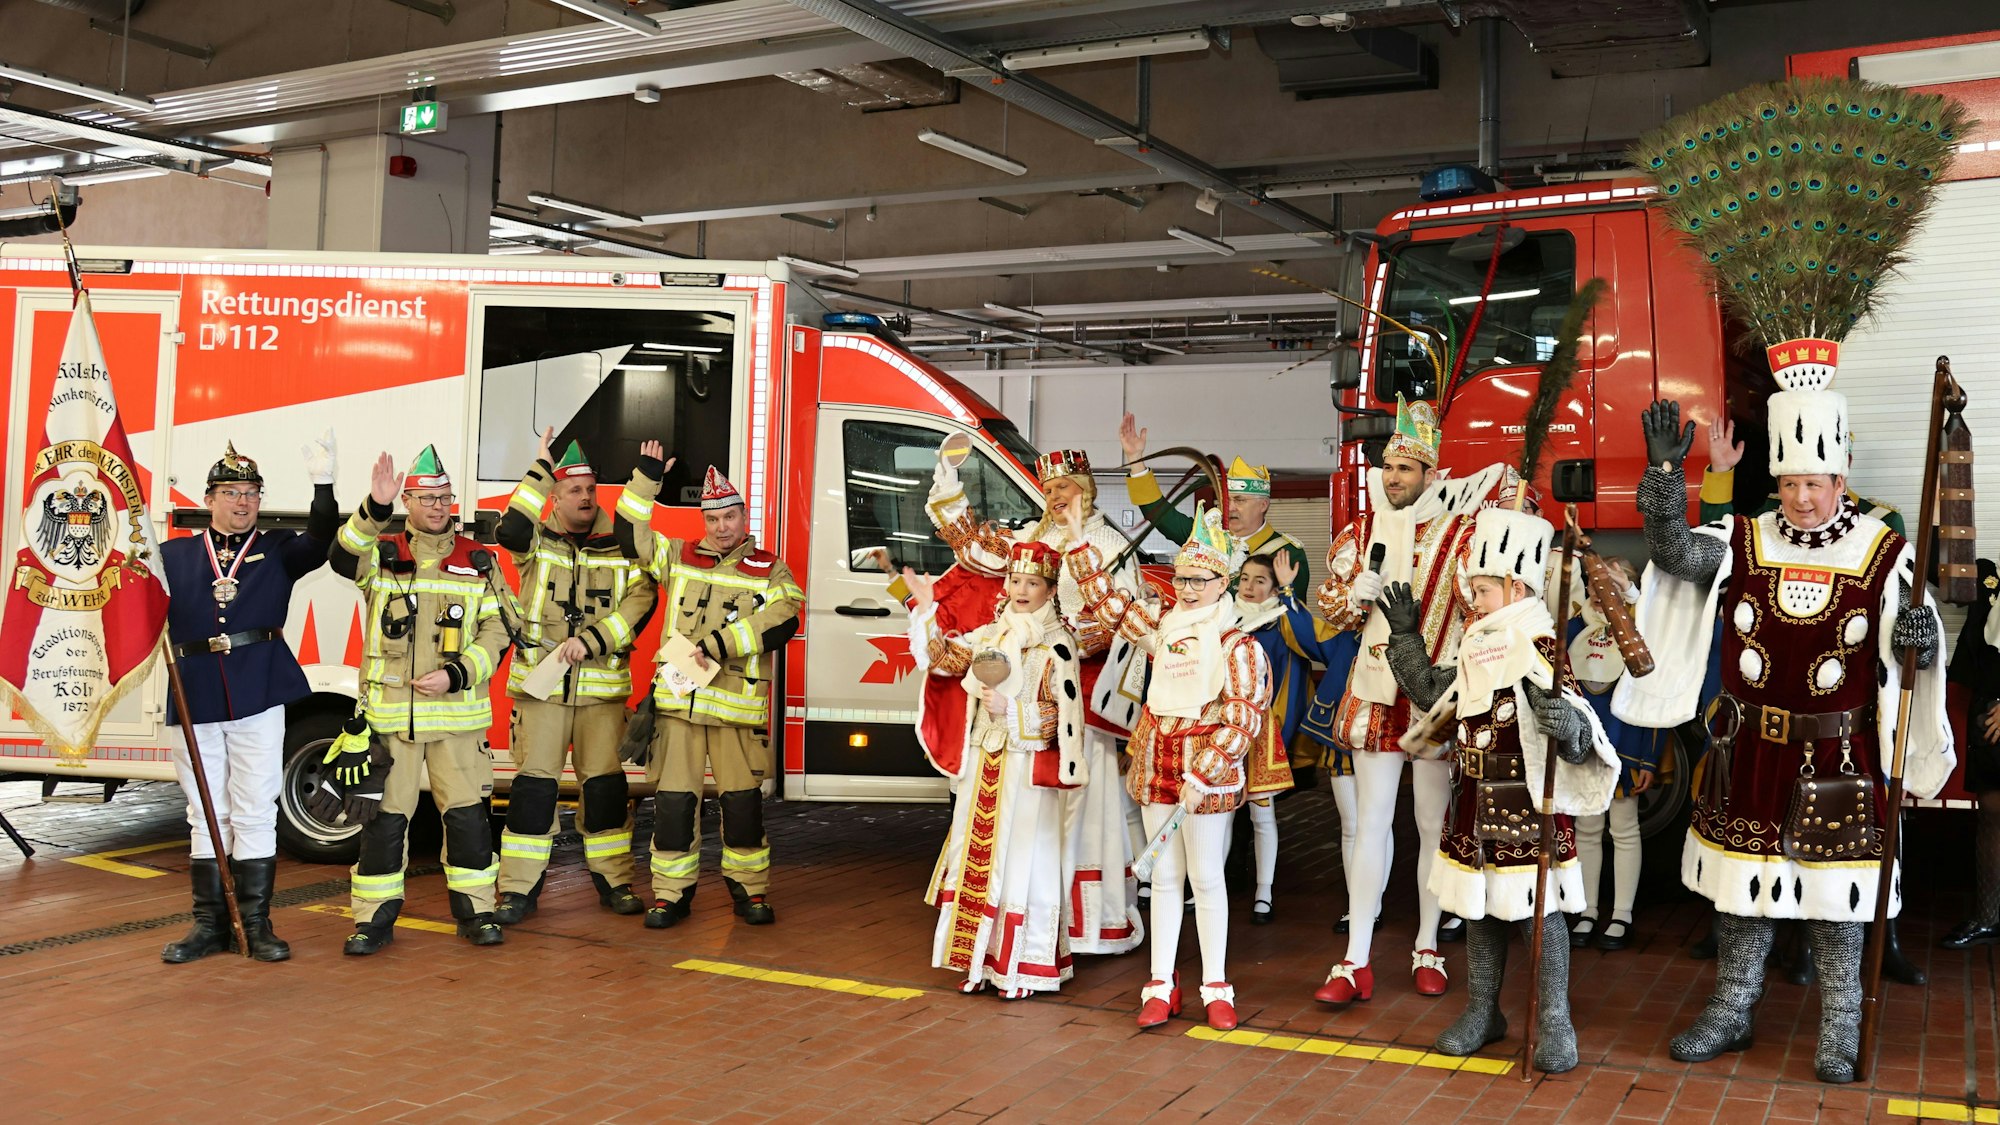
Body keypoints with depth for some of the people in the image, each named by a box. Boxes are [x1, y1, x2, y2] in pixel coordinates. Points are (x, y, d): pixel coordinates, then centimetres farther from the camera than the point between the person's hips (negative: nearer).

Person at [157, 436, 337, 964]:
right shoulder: (173, 555, 11)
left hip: (259, 700, -1)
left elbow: (321, 543, -11)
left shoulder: (278, 549, 7)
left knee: (255, 814, 2)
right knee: (206, 817, 9)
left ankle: (256, 924, 10)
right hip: (195, 701, 2)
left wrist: (323, 484, -23)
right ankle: (210, 924, 18)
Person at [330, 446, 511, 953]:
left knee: (467, 812, 2)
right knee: (384, 815, 3)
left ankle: (475, 911, 15)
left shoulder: (478, 562, 8)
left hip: (457, 713, 1)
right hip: (390, 713, 0)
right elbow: (344, 556, -18)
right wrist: (375, 508, -34)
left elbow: (495, 632, 4)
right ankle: (375, 918, 14)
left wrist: (456, 674, -11)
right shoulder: (381, 553, 6)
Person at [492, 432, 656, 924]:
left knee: (605, 783, 5)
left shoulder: (621, 548, 7)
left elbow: (640, 602, -5)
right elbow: (509, 529, -18)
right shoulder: (536, 542, 5)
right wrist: (542, 470, -15)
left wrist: (591, 639, -15)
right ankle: (519, 888, 6)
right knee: (534, 783, -2)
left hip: (602, 688, 1)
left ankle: (613, 880, 17)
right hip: (540, 684, -1)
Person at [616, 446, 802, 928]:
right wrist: (646, 478, 5)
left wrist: (718, 645, -15)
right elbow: (630, 536, 11)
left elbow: (781, 623, -9)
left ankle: (749, 888, 19)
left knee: (742, 801, 4)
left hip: (737, 704, -2)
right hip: (678, 699, 2)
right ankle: (671, 893, 13)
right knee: (674, 799, 3)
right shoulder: (679, 557, 14)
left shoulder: (770, 570, 6)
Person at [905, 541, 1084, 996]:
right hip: (983, 766, 6)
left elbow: (1063, 716, -11)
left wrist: (1011, 710, -19)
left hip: (1028, 768, -6)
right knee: (978, 856, 9)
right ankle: (982, 960, 20)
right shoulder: (989, 635, 10)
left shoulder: (1057, 645, -8)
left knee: (1020, 861, -3)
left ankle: (1023, 965, 7)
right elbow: (940, 659, 16)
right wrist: (925, 609, 9)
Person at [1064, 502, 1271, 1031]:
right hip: (1156, 761, 5)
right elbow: (1108, 600, 16)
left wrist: (1200, 776, -18)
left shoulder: (1239, 645, -8)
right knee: (1164, 875, 9)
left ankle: (1216, 989, 13)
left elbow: (1241, 720, -13)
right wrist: (1079, 540, 12)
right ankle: (1161, 985, 15)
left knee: (1206, 878, 2)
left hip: (1207, 767, -5)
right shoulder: (1161, 628, 8)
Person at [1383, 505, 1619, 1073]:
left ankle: (1553, 1024, 13)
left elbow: (1579, 742, -22)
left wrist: (1566, 724, -45)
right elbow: (1431, 693, 21)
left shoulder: (1540, 653, -16)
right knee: (1479, 910, 15)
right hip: (1475, 803, 8)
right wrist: (1405, 634, 21)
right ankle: (1481, 1013, 28)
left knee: (1538, 913, 1)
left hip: (1528, 807, -8)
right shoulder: (1478, 648, 8)